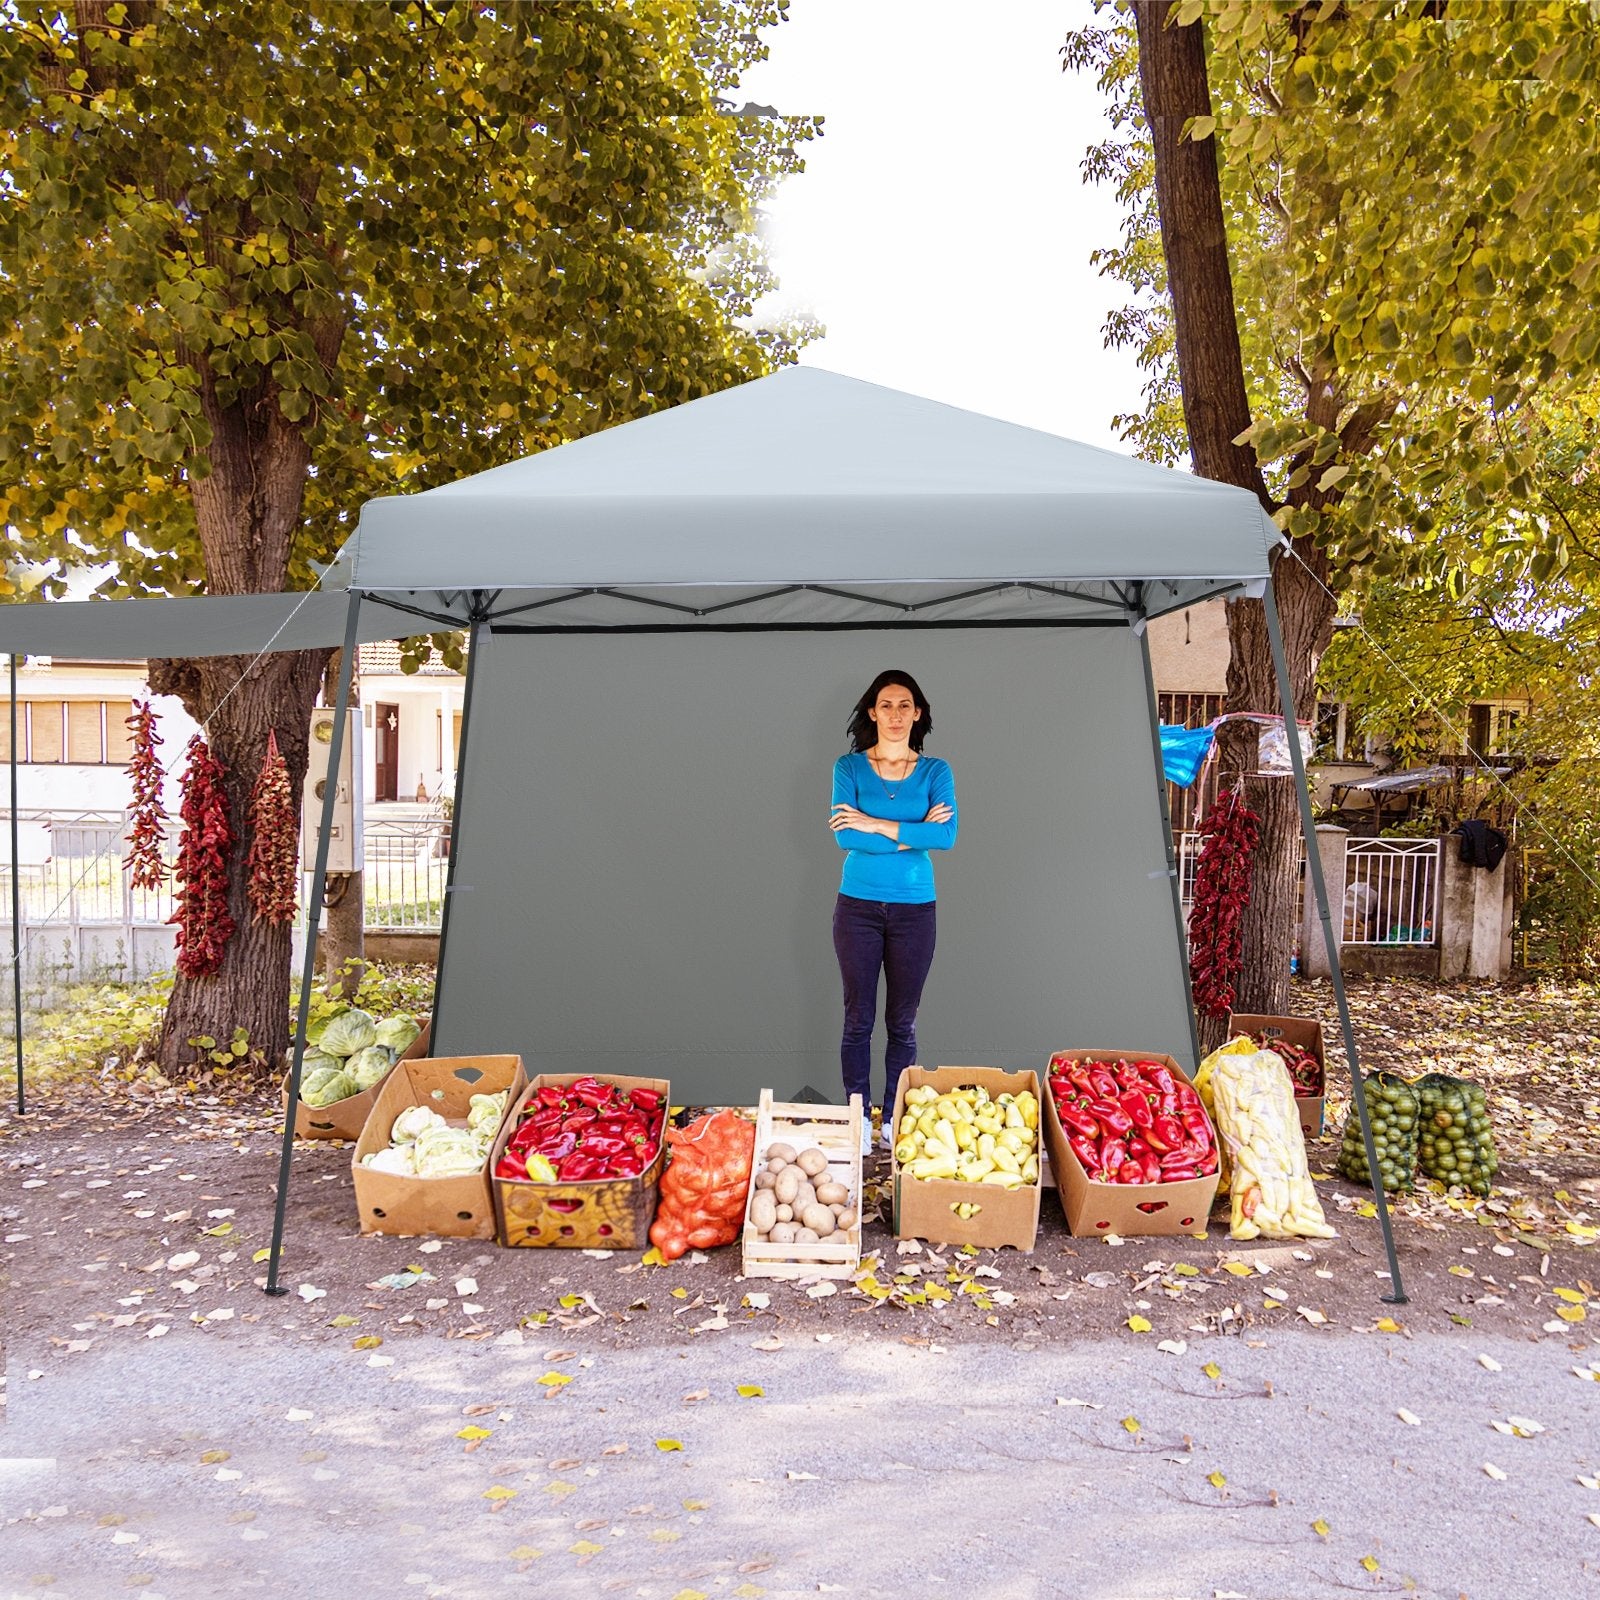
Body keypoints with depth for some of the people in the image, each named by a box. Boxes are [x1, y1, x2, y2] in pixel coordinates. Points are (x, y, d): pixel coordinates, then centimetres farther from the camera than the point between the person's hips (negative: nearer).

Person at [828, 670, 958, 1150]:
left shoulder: (935, 771, 2)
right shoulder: (849, 767, 0)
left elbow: (947, 835, -13)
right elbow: (845, 836, -13)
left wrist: (876, 825, -16)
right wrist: (911, 834, -13)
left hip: (914, 908, 1)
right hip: (858, 906, -1)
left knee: (903, 1021, 8)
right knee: (858, 1019, 5)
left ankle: (894, 1121, 20)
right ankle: (858, 1119, 16)